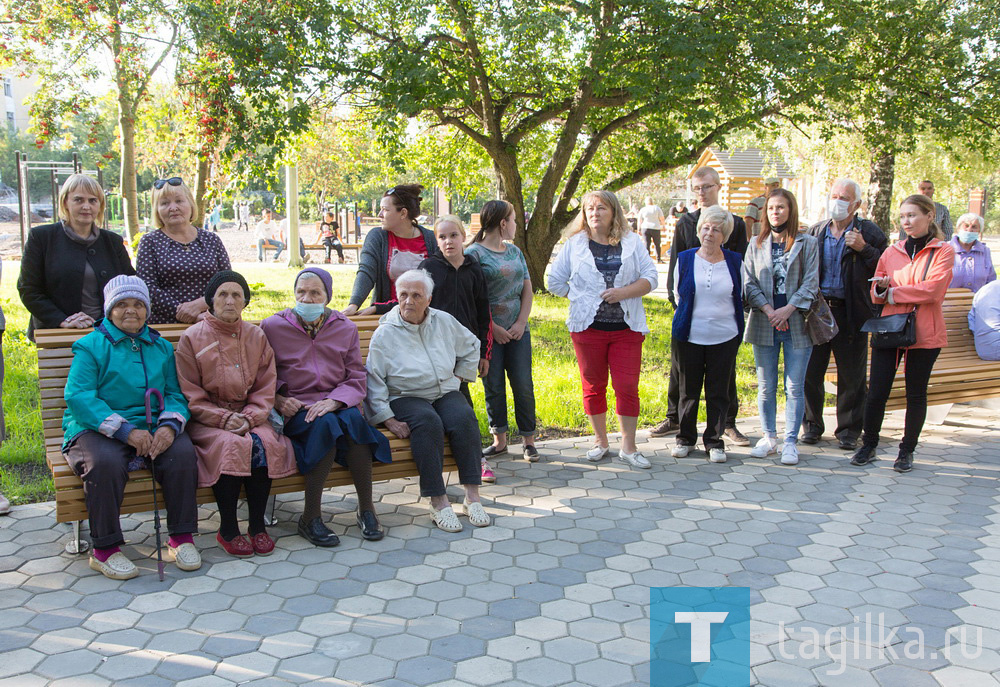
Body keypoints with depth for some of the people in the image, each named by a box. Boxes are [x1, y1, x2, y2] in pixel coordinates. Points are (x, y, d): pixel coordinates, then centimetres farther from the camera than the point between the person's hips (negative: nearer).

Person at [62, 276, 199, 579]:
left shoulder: (161, 347, 17)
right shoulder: (90, 346, 2)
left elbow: (175, 394, 9)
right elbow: (78, 397, -11)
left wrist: (169, 425, -16)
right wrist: (126, 431, -22)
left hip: (151, 428, 3)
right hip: (97, 428, -3)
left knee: (182, 452, -26)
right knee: (106, 463, -35)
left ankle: (181, 537, -13)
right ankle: (105, 549, -20)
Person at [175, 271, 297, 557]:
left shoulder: (257, 337, 11)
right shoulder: (192, 338, 2)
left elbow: (265, 389, 7)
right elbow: (190, 395, -2)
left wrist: (249, 417, -11)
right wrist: (224, 418, -16)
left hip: (249, 416, 3)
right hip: (207, 419, -2)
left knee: (265, 444, -29)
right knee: (232, 445, -33)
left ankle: (257, 525, -16)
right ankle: (228, 530, -19)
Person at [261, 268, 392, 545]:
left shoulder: (345, 328, 11)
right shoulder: (273, 327, 6)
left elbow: (357, 379, 5)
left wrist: (333, 401, -14)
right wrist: (278, 400, -12)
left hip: (337, 404, 2)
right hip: (294, 409, -2)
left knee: (353, 419, -33)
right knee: (325, 424, -35)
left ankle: (366, 509, -23)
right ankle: (310, 517, -26)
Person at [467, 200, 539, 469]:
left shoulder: (515, 251, 14)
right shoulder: (474, 253, -5)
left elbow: (527, 290, 13)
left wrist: (521, 322, -1)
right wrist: (493, 328, -12)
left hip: (518, 331, 4)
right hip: (489, 332, -4)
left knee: (523, 385, 3)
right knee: (494, 386, 3)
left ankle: (528, 440, 12)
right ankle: (499, 439, 16)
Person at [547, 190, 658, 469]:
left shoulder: (632, 242, 5)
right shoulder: (574, 244, 6)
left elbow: (650, 277, 0)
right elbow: (555, 281, 9)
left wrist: (624, 292, -14)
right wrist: (581, 297, 2)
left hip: (626, 328, 0)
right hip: (588, 328, 1)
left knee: (628, 387, -2)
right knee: (593, 386, 8)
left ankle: (628, 447, 9)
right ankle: (600, 441, 24)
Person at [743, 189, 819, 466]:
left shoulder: (807, 243, 3)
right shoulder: (756, 244, 10)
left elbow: (811, 283, -3)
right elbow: (749, 283, 3)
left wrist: (788, 309, -15)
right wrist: (769, 310, -11)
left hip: (797, 323, -2)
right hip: (764, 324, 2)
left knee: (794, 387, 0)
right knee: (766, 386, 8)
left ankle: (791, 442, 9)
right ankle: (769, 437, 20)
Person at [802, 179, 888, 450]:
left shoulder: (870, 233, 0)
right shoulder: (815, 232, 10)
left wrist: (863, 249, -19)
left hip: (852, 313, -2)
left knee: (851, 377, 5)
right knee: (810, 372, 6)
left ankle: (849, 430, 18)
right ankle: (812, 424, 21)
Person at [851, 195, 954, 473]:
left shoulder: (943, 251, -1)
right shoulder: (891, 252, 11)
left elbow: (933, 289, -15)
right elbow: (875, 294, 12)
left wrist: (894, 292, -9)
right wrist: (881, 288, -11)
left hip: (924, 334, -3)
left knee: (916, 394, 7)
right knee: (876, 392, 0)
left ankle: (907, 451, 20)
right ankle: (869, 446, 15)